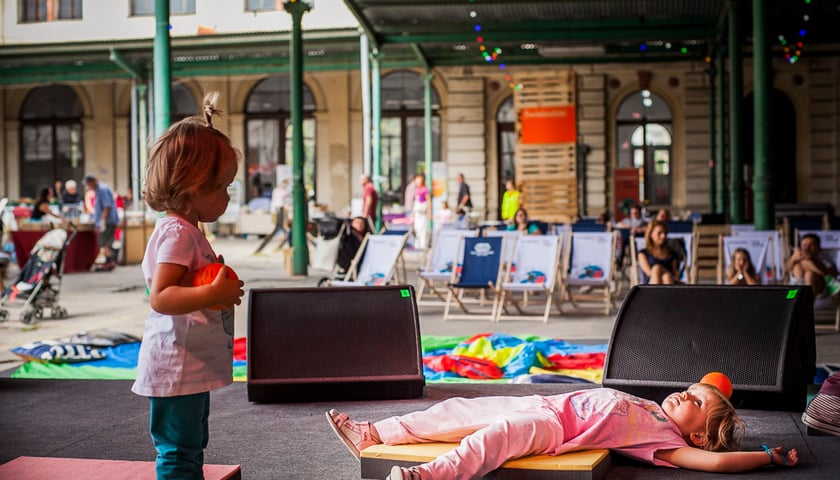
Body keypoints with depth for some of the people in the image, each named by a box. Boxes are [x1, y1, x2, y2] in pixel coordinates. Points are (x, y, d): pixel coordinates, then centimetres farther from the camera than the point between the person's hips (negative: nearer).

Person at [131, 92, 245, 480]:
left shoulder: (188, 230, 13)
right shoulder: (177, 232, -19)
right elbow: (160, 298, -27)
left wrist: (219, 286, 12)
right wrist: (213, 294, -34)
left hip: (191, 368, 11)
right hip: (175, 370, -11)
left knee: (191, 448, 21)